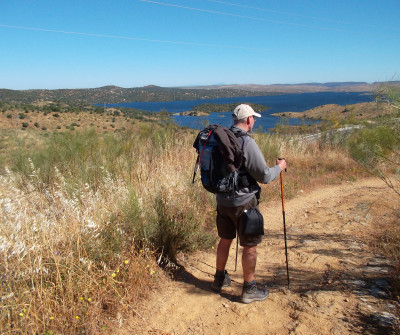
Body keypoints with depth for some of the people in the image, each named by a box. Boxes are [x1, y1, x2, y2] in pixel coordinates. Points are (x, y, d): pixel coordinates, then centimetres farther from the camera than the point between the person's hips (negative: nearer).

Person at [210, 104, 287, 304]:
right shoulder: (247, 143, -20)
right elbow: (264, 176, -17)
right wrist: (279, 168, 1)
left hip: (222, 199, 7)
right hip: (243, 202, -7)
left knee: (225, 240, 22)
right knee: (250, 246, 8)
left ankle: (219, 279, 38)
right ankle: (249, 290, 22)